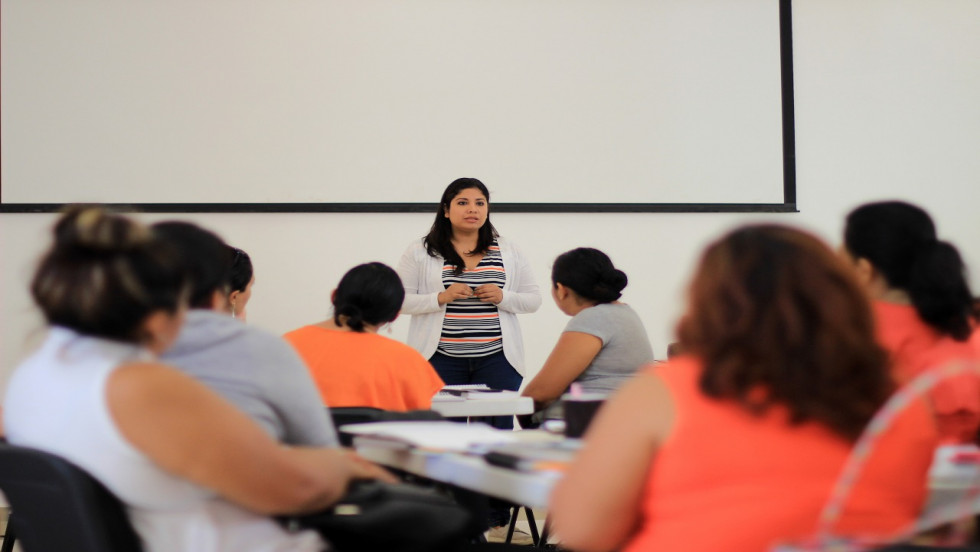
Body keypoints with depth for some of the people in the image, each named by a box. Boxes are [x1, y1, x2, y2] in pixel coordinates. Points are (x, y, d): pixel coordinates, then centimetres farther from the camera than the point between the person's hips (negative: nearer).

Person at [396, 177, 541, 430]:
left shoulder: (509, 252, 11)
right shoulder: (420, 252, 4)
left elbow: (533, 300, 11)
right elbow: (400, 300, 0)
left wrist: (502, 297, -8)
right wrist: (440, 298, -14)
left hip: (497, 359, 2)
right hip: (441, 359, -2)